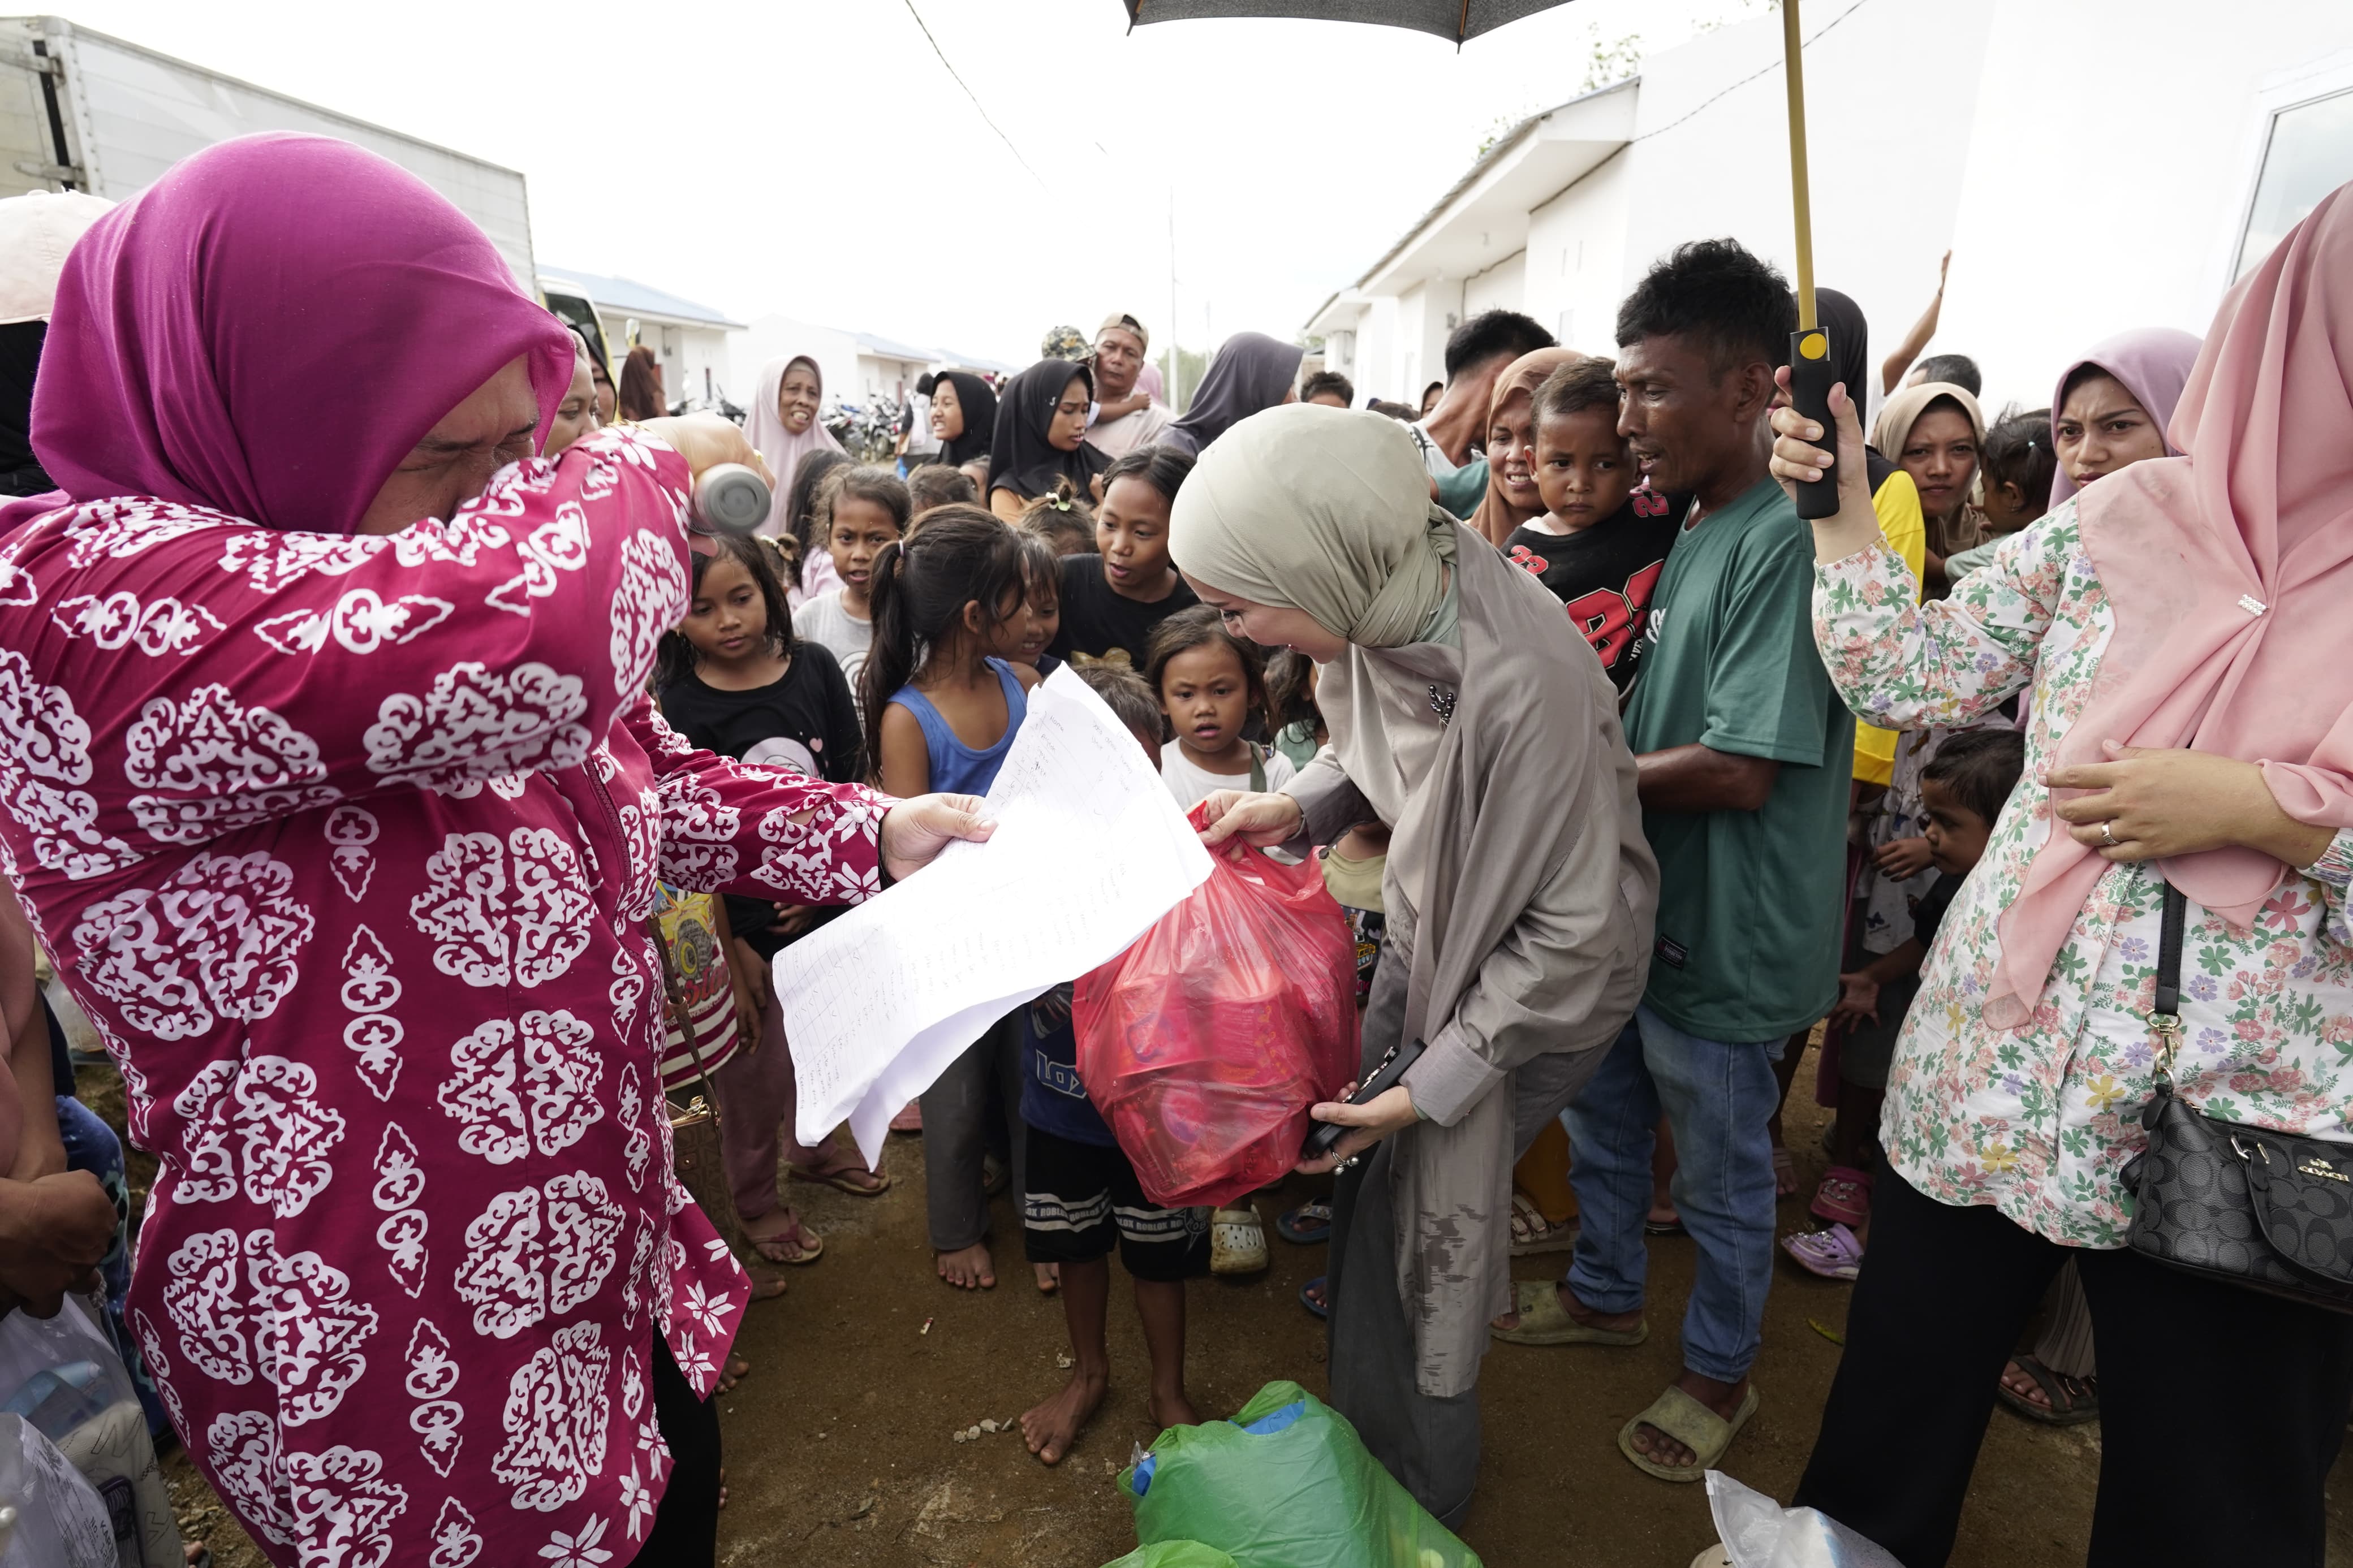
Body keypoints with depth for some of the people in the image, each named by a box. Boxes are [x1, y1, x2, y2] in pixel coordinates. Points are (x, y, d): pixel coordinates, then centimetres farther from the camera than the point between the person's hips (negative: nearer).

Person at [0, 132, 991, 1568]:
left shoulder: (457, 586, 3)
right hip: (398, 1386, -7)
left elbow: (658, 782, 10)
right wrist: (649, 463, -21)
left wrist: (878, 833, -4)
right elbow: (526, 644, -41)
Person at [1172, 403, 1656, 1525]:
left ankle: (1417, 1503, 33)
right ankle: (1362, 1435, 41)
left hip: (1533, 972, -6)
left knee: (1434, 1214, 3)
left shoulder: (1525, 683, -37)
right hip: (1422, 937, 7)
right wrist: (1298, 805, -10)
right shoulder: (1379, 601, -14)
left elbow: (1575, 927, -26)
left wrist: (1436, 1084, -21)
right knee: (1372, 1181, 14)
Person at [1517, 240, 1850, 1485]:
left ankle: (1719, 1375, 38)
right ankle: (1606, 1293, 49)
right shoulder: (1694, 530, 7)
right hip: (1638, 903, 9)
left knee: (1721, 1171, 13)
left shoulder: (1786, 540, -23)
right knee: (1600, 1114, 24)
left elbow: (1739, 770, -27)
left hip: (1723, 930, -9)